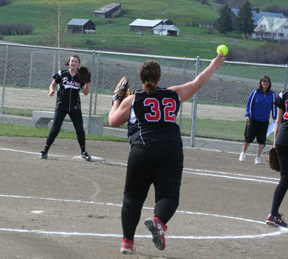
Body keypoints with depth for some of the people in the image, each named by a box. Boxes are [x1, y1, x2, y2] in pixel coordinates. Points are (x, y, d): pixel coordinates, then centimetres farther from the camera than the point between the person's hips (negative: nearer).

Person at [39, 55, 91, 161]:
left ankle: (83, 152, 17)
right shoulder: (61, 74, 1)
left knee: (80, 130, 1)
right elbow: (53, 84, 10)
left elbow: (86, 92, 2)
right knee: (55, 129, -6)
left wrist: (87, 82, -13)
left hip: (75, 107, 2)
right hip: (61, 106, -2)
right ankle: (45, 151, 2)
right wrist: (52, 90, -11)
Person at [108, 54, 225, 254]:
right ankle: (158, 220, -34)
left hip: (142, 151, 0)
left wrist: (117, 101, 33)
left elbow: (113, 121, 16)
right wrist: (213, 66, 44)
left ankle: (127, 241, 11)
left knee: (133, 197, 10)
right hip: (171, 151, 1)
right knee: (168, 195, -3)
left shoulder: (132, 100, 9)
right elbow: (197, 83, 29)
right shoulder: (174, 95, 15)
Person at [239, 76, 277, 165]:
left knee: (261, 140, 2)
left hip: (264, 121, 2)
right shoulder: (255, 92, -5)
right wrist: (248, 115, -6)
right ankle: (243, 153, 22)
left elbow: (274, 107, 8)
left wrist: (274, 117, 3)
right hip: (253, 119, -2)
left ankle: (258, 157, 14)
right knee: (249, 138, 0)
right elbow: (249, 104, 0)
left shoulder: (272, 94, 0)